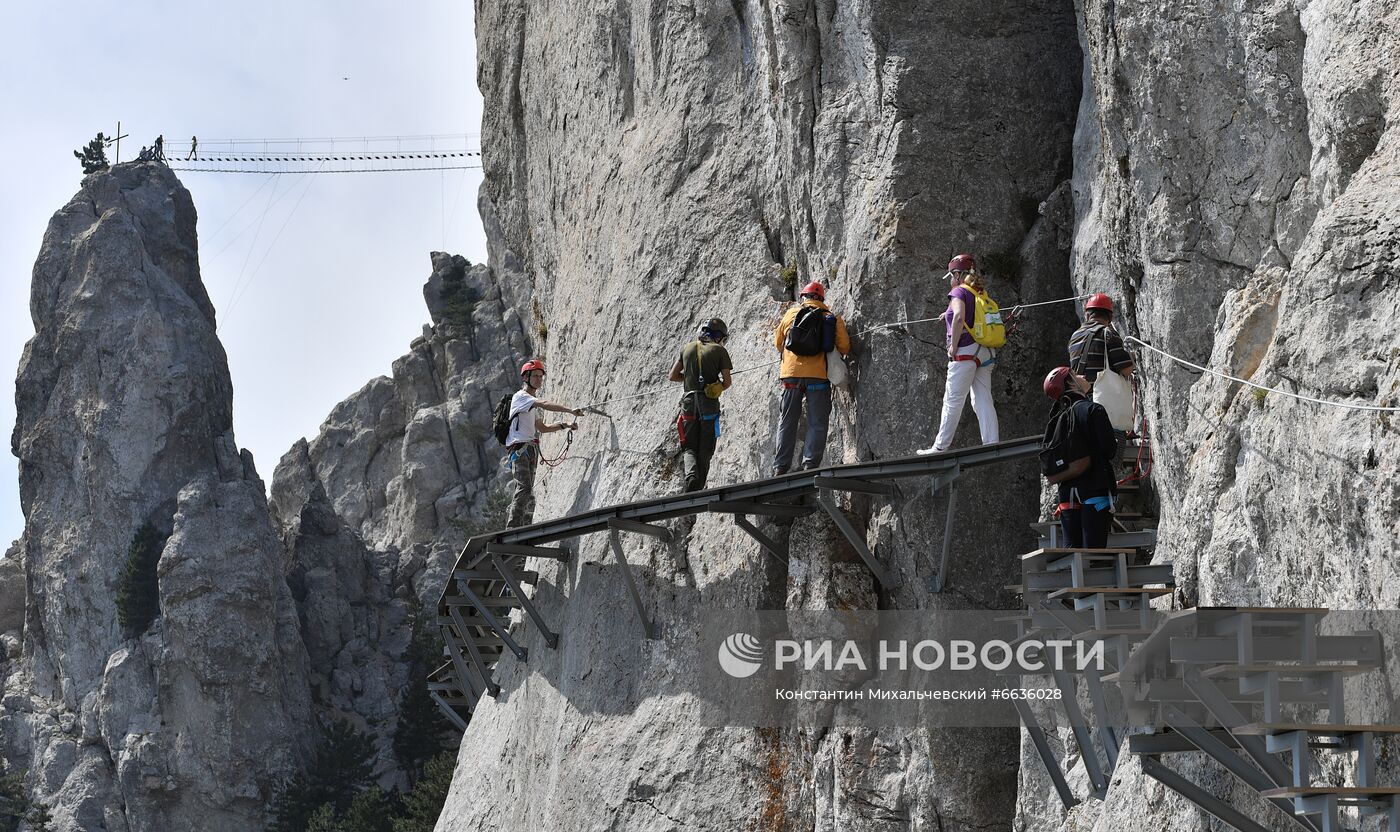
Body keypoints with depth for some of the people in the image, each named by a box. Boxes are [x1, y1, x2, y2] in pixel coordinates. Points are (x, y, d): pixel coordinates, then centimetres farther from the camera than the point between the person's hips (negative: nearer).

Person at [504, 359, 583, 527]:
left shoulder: (534, 402, 23)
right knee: (524, 488, -20)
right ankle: (513, 527, -24)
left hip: (531, 449, 9)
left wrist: (565, 425, 14)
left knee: (528, 491, 5)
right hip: (519, 447, -9)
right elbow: (545, 405, -21)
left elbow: (541, 428, 28)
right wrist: (571, 410, -30)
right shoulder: (520, 397, -6)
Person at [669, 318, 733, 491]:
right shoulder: (719, 350, 0)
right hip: (710, 404, -2)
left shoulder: (687, 348, 10)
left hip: (689, 402, 2)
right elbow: (728, 381, -4)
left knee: (690, 447, 8)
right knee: (705, 449, 8)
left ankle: (691, 475, -19)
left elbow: (673, 376, 13)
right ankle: (699, 487, 1)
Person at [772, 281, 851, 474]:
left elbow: (778, 343, 16)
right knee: (817, 424, 3)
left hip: (791, 373, 1)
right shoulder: (832, 319, 5)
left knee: (787, 422, 8)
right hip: (818, 375, -1)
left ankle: (780, 467, 5)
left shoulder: (791, 314, 8)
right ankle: (810, 464, -8)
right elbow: (844, 348, 1)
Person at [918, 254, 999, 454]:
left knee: (952, 401, -3)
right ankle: (993, 444, -4)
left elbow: (959, 317, -22)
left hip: (965, 352, -7)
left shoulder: (959, 291, -6)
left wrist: (953, 346, -17)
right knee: (983, 401, 4)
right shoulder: (981, 294, 16)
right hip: (985, 353, 7)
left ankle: (940, 447, 1)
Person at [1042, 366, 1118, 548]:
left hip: (1067, 492, 7)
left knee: (1071, 547, 7)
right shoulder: (1093, 409, -7)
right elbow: (1110, 449, -9)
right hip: (1095, 489, -7)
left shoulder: (1058, 415, 13)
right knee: (1093, 549, -10)